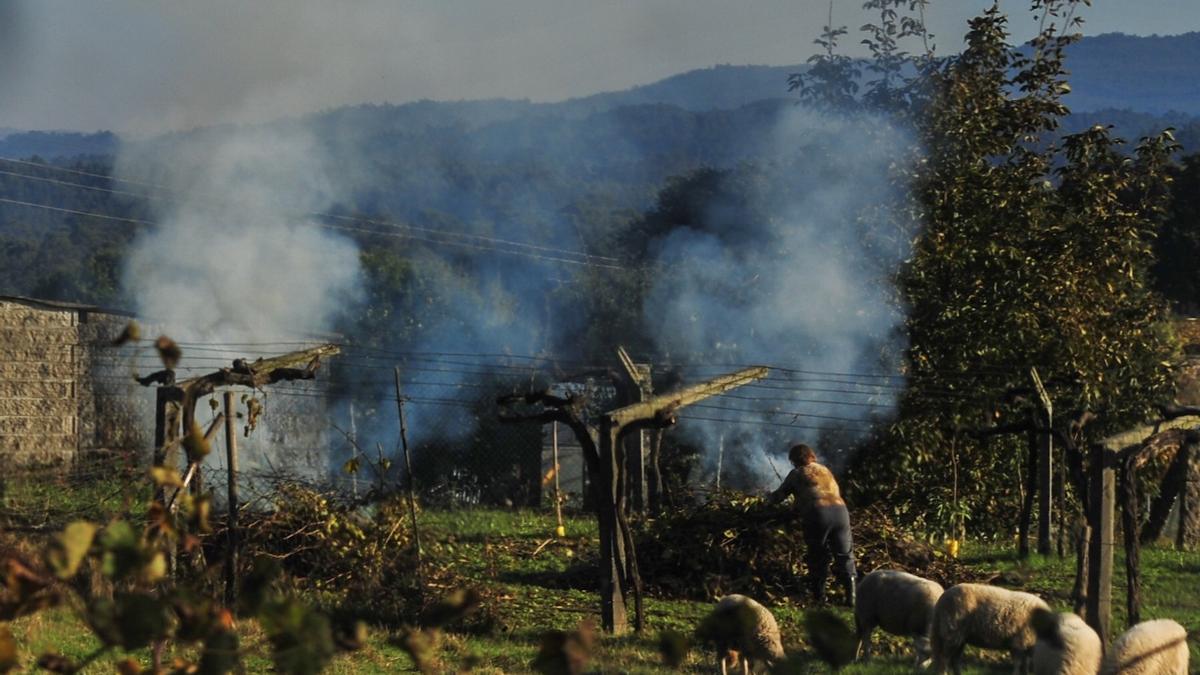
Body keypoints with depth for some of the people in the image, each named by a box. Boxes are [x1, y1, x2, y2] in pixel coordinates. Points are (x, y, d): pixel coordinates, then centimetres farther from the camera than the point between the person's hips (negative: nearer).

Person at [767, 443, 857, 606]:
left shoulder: (797, 474, 14)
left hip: (817, 514, -3)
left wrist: (769, 497, 43)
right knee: (845, 557, 8)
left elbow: (778, 496, 19)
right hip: (840, 511, 3)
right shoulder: (825, 471, 27)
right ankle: (851, 597, 0)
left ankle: (819, 599, 10)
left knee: (817, 560, 10)